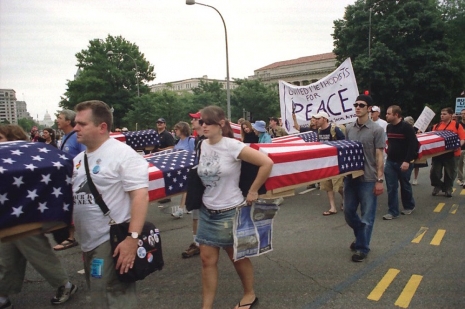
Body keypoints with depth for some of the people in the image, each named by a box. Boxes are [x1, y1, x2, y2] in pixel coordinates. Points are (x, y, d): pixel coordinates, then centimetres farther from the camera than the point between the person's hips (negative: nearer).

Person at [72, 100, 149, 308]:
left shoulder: (122, 154, -14)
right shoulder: (79, 159, 10)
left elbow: (141, 196, -21)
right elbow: (73, 196, 19)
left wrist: (133, 238, -27)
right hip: (88, 243, 8)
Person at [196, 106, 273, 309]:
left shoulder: (231, 146, -19)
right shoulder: (202, 145, 0)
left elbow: (267, 163, -22)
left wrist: (253, 191, -15)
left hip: (230, 212, -5)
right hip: (207, 211, 5)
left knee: (237, 256, 14)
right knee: (207, 259, 8)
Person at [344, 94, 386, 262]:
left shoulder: (376, 130, -7)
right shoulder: (349, 129, 6)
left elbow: (379, 156, -8)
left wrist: (379, 180, -11)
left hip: (368, 179, -5)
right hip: (350, 177, 5)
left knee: (367, 216, 4)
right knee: (348, 212, 13)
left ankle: (362, 247, 20)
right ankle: (361, 237, 39)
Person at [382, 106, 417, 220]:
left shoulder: (406, 127, -14)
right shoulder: (388, 127, 6)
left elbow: (413, 144, -18)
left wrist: (407, 161, -22)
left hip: (403, 162, -5)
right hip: (390, 161, 5)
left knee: (405, 185, 11)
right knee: (391, 187, 3)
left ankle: (409, 206, 33)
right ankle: (392, 211, 9)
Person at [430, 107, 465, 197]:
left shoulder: (457, 125, -1)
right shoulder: (437, 126, 9)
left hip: (452, 154, -3)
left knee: (450, 173, 7)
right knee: (434, 172, 1)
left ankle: (448, 189, 25)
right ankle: (438, 186, 25)